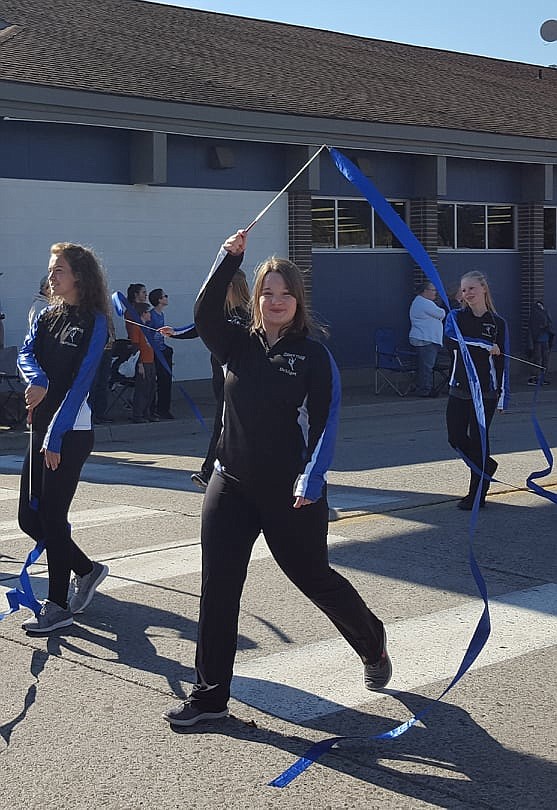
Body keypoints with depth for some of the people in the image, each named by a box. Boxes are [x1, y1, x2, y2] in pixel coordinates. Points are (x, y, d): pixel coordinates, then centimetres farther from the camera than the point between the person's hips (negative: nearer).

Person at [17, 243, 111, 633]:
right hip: (42, 428, 7)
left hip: (71, 432, -7)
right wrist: (37, 378, -25)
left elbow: (80, 381, -14)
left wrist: (55, 437, -19)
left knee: (52, 516, -6)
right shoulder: (47, 317, 13)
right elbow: (26, 354, -1)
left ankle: (58, 605, 6)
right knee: (29, 516, 9)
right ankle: (87, 569, 28)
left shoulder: (94, 322, -8)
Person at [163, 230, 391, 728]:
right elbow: (205, 313, -12)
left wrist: (311, 482, -21)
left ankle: (372, 642, 39)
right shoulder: (238, 345, 6)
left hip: (291, 493, -3)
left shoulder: (314, 356, -5)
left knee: (313, 577, 11)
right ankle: (210, 697, 10)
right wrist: (229, 258, -18)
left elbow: (325, 422, -11)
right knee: (218, 588, 0)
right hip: (232, 487, 4)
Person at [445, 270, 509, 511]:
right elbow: (451, 341, -18)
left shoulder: (497, 323, 2)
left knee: (478, 439, -1)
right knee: (456, 439, 4)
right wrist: (486, 347, -20)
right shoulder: (456, 317, 4)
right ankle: (487, 465, 33)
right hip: (459, 389, 3)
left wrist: (503, 396, -3)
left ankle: (477, 495, 9)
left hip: (485, 392, -3)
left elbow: (502, 362, 2)